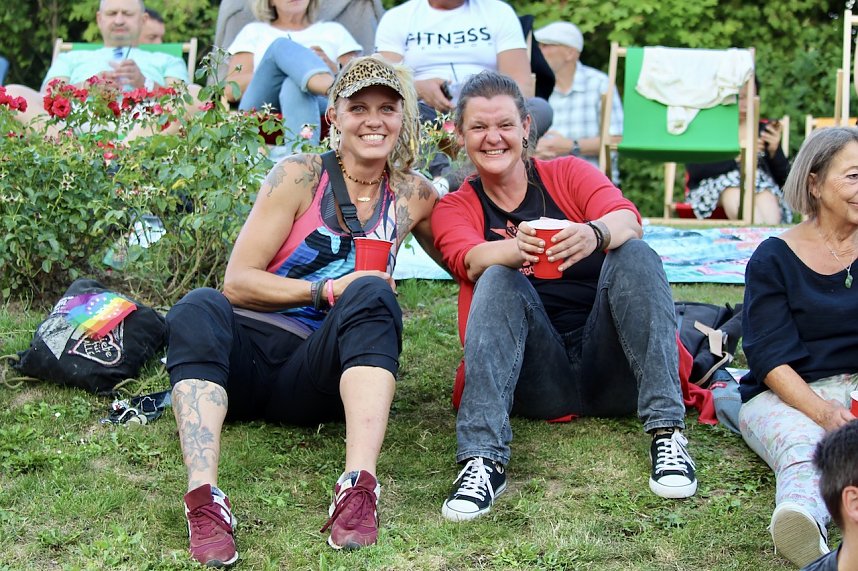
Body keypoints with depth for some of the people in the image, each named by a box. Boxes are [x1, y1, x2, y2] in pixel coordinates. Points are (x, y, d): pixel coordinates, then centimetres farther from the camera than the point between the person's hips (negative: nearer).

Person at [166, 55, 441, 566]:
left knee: (372, 294, -27)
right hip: (246, 356, -1)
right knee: (199, 309, -32)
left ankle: (359, 486, -44)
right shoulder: (300, 177, 0)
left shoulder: (412, 197, 10)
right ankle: (204, 498, -49)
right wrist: (329, 290, -15)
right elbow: (238, 280, -5)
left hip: (318, 373, 1)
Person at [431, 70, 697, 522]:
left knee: (634, 254, -21)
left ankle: (667, 433, -32)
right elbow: (472, 261, -13)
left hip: (612, 371, 0)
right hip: (538, 381, 0)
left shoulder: (568, 174, 10)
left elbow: (627, 220, -11)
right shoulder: (454, 209, 11)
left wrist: (595, 234, -36)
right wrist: (517, 248, -36)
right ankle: (484, 459, -38)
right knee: (500, 279, -24)